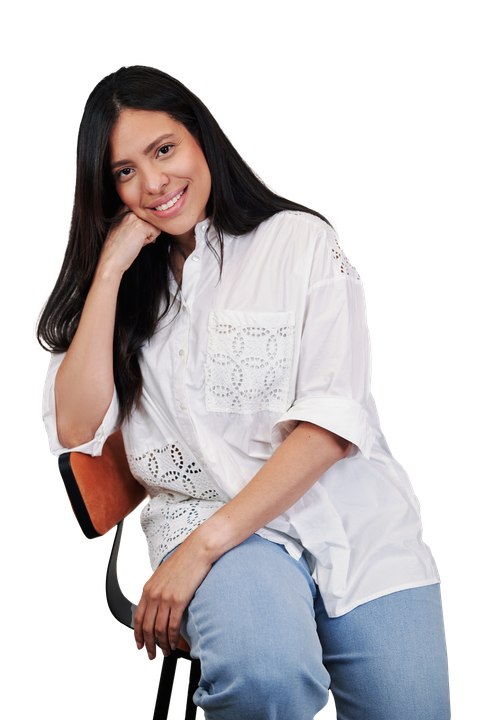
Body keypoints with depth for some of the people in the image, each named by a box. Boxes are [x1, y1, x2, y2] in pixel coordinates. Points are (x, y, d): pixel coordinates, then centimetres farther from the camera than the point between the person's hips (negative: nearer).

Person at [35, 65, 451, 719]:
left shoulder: (302, 240, 3)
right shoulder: (128, 284, 14)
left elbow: (332, 420, -8)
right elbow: (75, 428, 0)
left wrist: (204, 544, -16)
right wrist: (110, 270, -2)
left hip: (352, 516, 0)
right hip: (201, 514, 0)